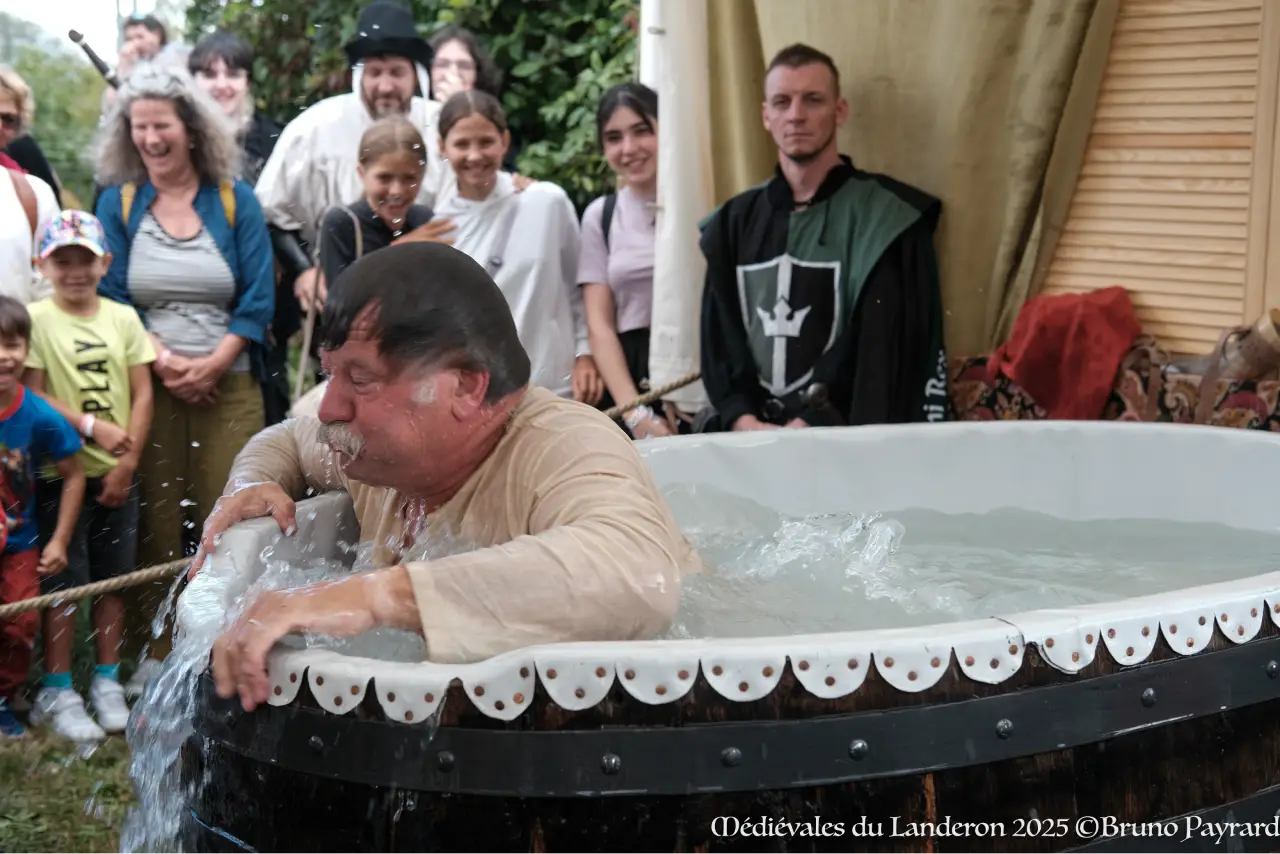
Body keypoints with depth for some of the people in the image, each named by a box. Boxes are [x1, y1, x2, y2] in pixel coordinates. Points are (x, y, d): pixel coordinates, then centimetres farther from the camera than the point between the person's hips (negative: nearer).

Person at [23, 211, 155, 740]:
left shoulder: (123, 319, 5)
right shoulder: (36, 319, -5)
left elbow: (142, 394, 4)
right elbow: (33, 395, -10)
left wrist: (127, 463, -5)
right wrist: (93, 426, -19)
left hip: (116, 474, 4)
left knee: (113, 577, 10)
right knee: (63, 581, 0)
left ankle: (107, 682, 23)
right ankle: (57, 692, 11)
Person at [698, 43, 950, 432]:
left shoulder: (887, 218, 1)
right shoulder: (734, 222, 15)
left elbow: (889, 353, -5)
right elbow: (717, 340, 10)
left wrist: (814, 429, -13)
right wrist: (742, 419, -6)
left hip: (841, 438, -3)